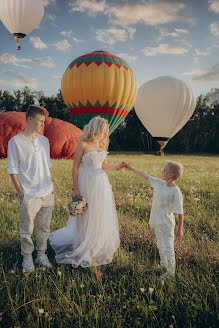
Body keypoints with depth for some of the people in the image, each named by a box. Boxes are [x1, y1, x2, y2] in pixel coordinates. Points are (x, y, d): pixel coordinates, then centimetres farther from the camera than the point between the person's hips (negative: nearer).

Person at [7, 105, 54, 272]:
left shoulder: (44, 140, 9)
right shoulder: (15, 142, -6)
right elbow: (13, 170, -6)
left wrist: (50, 186, 12)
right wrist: (21, 193, -9)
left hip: (48, 193, 5)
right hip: (29, 195, -5)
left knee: (44, 227, 14)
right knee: (27, 229, 7)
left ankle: (42, 254, 30)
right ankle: (27, 257, 26)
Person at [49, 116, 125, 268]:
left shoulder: (102, 144, 8)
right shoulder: (83, 144, -13)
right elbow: (75, 167, -11)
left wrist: (116, 168, -1)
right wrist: (75, 189, -13)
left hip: (102, 183, 7)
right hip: (87, 183, -7)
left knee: (101, 217, 14)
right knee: (87, 217, 3)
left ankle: (99, 249, 33)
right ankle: (86, 253, 19)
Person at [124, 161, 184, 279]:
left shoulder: (176, 192, -21)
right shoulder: (160, 183, -2)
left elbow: (180, 212, -17)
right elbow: (146, 176, 9)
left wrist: (180, 229, -13)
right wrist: (131, 169, 13)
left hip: (166, 224, -7)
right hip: (157, 222, 7)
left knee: (168, 248, 3)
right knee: (160, 246, 23)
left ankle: (171, 272, 21)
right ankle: (163, 264, 44)